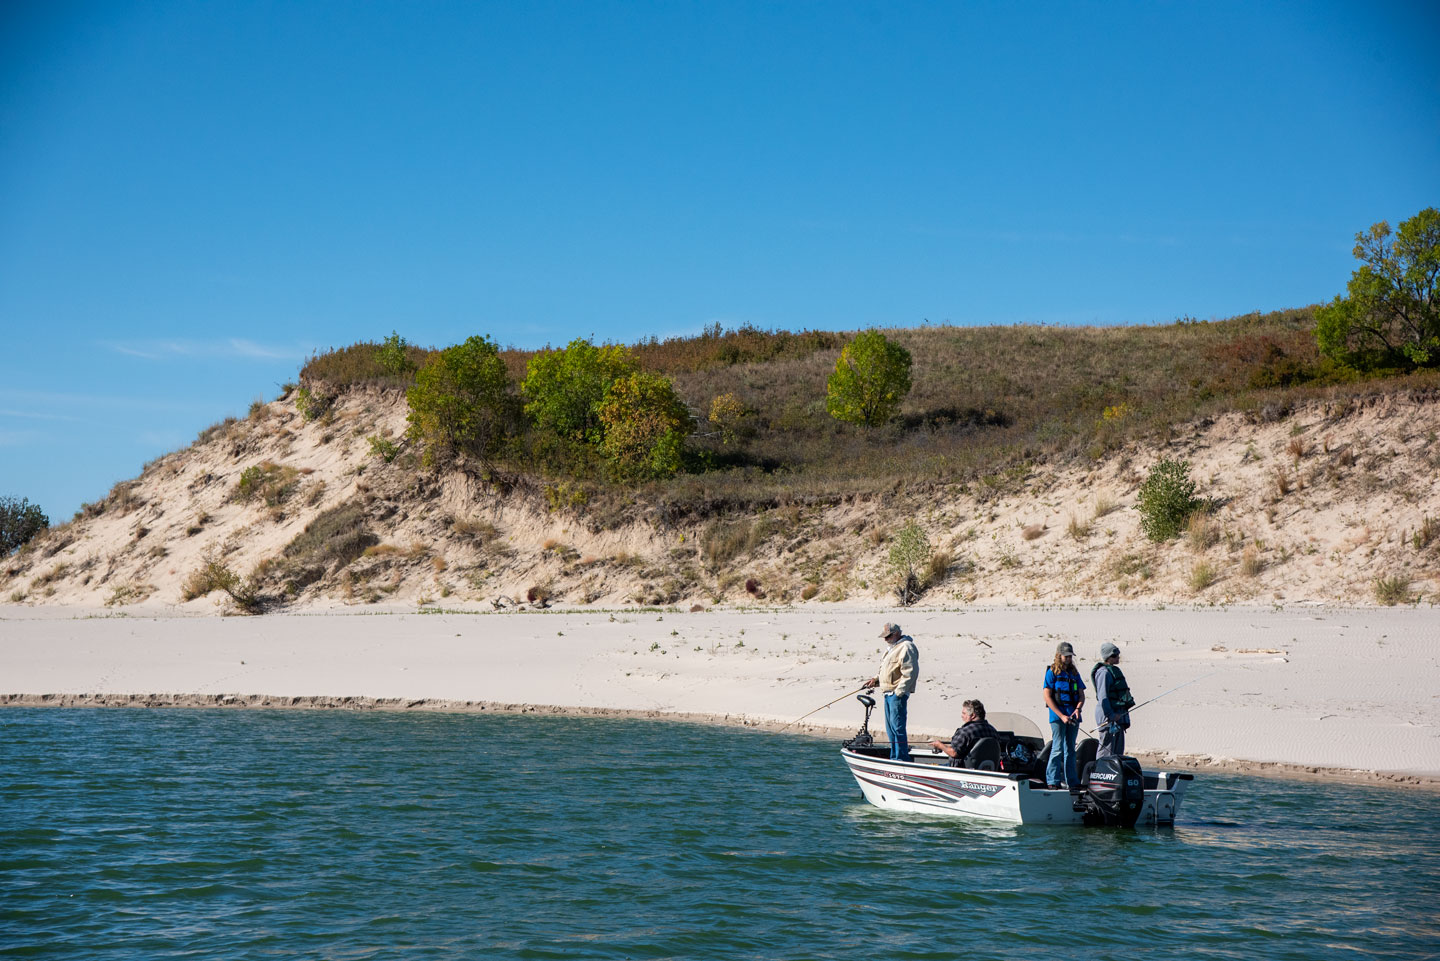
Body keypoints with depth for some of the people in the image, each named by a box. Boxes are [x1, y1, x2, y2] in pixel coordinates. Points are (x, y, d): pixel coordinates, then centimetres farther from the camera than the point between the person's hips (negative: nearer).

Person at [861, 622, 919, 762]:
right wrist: (876, 679, 12)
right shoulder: (892, 648, 21)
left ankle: (901, 758, -9)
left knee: (897, 726, -11)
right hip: (888, 693, 10)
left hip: (898, 694, -10)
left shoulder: (906, 647, -12)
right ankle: (894, 756, 20)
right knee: (890, 728, 13)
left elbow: (910, 673, -18)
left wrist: (899, 692, -21)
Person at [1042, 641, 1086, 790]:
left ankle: (1072, 781, 14)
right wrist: (1061, 715, -13)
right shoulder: (1052, 672, -2)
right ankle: (1052, 781, -6)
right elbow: (1047, 697, -7)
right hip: (1057, 716, -5)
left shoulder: (1074, 673, 14)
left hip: (1073, 717, 5)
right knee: (1058, 748, -10)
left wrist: (1078, 709, -7)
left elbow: (1081, 695, 14)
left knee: (1070, 749, 10)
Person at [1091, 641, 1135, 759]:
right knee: (1107, 748, -10)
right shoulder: (1104, 673, -14)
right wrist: (1110, 715, -24)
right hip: (1109, 716, -10)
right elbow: (1102, 696, -20)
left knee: (1118, 749, 14)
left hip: (1117, 715, 10)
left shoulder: (1113, 670, 18)